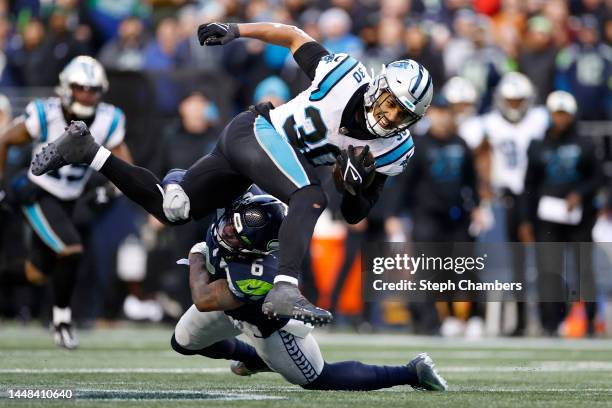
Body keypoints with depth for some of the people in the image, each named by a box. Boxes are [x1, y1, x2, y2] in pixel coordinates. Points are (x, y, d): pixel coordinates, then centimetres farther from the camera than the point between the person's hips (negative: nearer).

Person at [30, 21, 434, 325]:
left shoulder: (393, 151, -5)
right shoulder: (348, 77, -20)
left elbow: (354, 214, 1)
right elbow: (293, 35, -5)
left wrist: (355, 184, -20)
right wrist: (236, 30, -8)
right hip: (256, 131, -8)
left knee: (169, 210, 14)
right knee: (311, 198, -33)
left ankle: (86, 150, 23)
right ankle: (285, 291, -47)